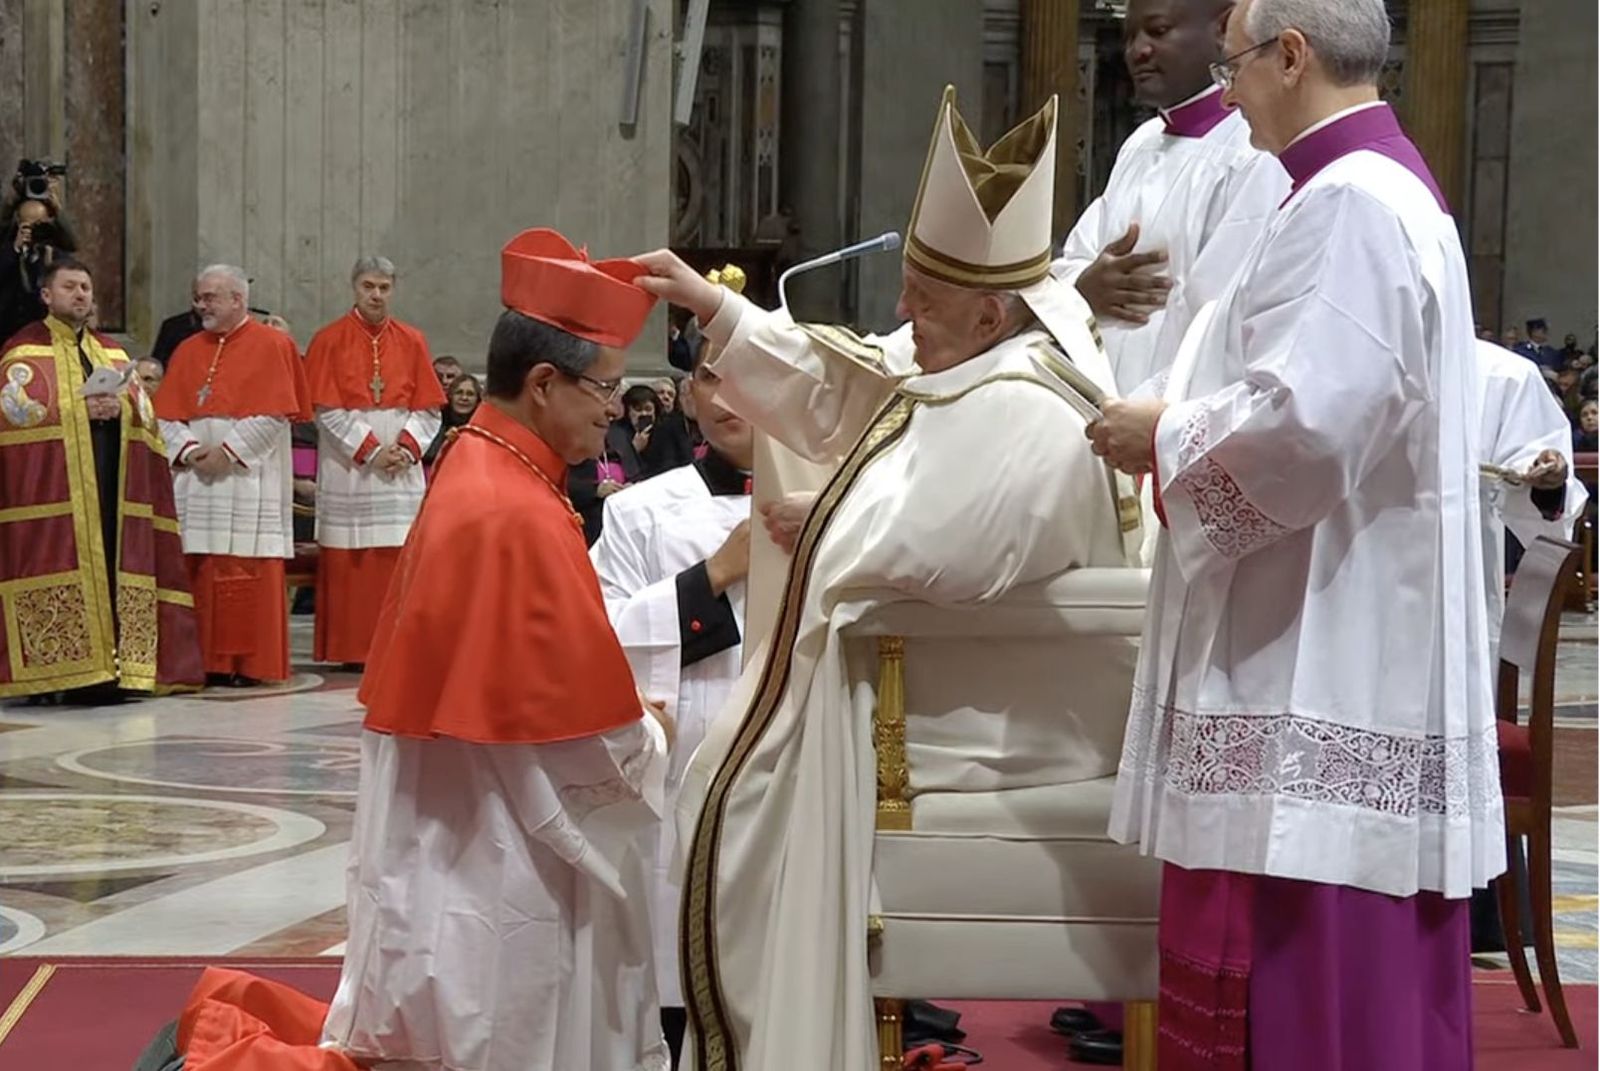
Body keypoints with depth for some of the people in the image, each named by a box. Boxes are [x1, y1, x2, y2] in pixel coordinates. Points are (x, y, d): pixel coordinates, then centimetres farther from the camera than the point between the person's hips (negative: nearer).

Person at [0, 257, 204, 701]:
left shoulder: (112, 353, 21)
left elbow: (145, 411, 16)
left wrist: (119, 407, -6)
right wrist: (80, 410, -15)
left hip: (110, 481, 5)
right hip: (53, 485, -5)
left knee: (110, 565, 0)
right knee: (63, 563, -10)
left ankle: (108, 664, 2)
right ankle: (58, 669, -10)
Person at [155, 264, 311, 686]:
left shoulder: (271, 346, 0)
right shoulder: (189, 350, 15)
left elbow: (274, 415, -8)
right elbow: (167, 415, 10)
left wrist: (228, 452, -13)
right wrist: (190, 451, -8)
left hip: (249, 480, -5)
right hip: (198, 478, 5)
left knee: (250, 572, -6)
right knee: (202, 572, 2)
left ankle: (251, 663, 1)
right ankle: (208, 662, 7)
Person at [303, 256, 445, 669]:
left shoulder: (411, 341, 9)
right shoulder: (329, 340, 0)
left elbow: (428, 407, 7)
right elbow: (327, 409, -6)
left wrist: (406, 446, -9)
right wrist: (370, 449, -12)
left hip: (402, 468, 3)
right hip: (347, 467, -2)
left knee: (399, 558, 0)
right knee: (349, 562, -2)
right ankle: (351, 649, 2)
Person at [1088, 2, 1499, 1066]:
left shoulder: (1343, 202, -16)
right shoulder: (1391, 188, 18)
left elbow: (1301, 418, -26)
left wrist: (1163, 433, -9)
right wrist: (1185, 417, 16)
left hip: (1311, 665, -11)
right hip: (1349, 649, 11)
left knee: (1285, 978, -4)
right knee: (1345, 971, 15)